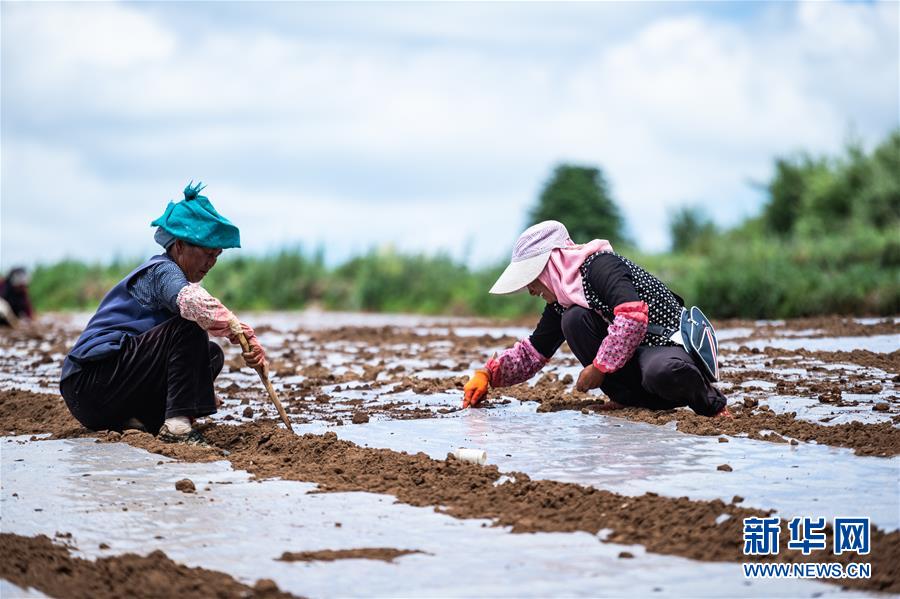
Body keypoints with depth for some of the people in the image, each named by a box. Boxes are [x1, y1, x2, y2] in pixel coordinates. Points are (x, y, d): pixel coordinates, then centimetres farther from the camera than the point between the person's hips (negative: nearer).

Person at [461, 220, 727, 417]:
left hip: (670, 346, -7)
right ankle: (629, 398, -10)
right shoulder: (559, 303, 9)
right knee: (573, 319, -15)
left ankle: (707, 400, -8)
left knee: (661, 374, -43)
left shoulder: (600, 265, -17)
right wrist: (487, 374, 2)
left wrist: (600, 367, -24)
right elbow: (532, 353, 16)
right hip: (630, 358, 7)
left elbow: (633, 316, -31)